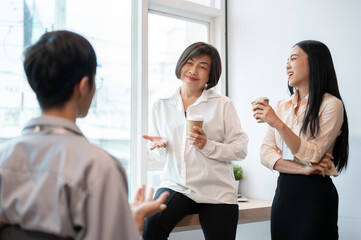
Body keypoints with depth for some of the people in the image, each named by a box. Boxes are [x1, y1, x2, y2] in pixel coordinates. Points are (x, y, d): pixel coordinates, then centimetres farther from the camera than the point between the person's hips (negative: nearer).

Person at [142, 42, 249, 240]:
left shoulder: (222, 104, 3)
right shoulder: (162, 105, 11)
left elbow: (241, 149, -1)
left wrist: (208, 146, -16)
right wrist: (161, 145, -7)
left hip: (216, 191, 0)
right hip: (175, 185, 1)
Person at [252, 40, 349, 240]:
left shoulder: (331, 105, -8)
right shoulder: (282, 106, 9)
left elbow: (312, 155, -16)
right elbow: (266, 153, 1)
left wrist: (278, 124, -26)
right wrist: (303, 169, -14)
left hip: (314, 194, -5)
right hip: (283, 191, 6)